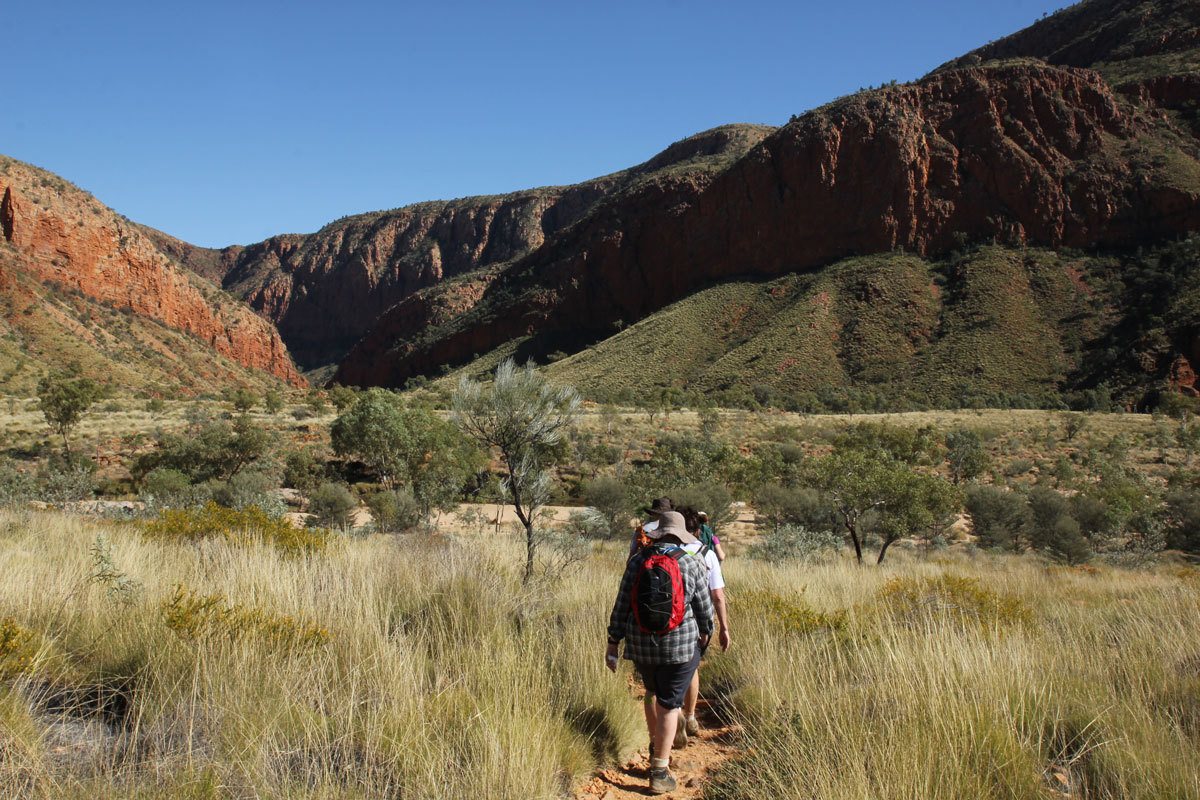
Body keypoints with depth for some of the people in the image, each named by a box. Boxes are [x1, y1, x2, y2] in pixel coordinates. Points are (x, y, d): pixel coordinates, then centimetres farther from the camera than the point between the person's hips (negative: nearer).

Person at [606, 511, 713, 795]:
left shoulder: (637, 562, -3)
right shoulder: (692, 564, -9)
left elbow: (621, 607, -2)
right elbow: (704, 607, -2)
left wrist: (612, 643, 4)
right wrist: (705, 632, 18)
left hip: (641, 644, 3)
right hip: (680, 644, -3)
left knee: (652, 690, 27)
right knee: (669, 704, 4)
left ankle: (656, 746, 42)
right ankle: (659, 772, 6)